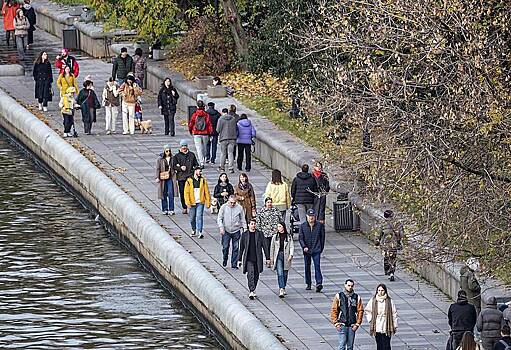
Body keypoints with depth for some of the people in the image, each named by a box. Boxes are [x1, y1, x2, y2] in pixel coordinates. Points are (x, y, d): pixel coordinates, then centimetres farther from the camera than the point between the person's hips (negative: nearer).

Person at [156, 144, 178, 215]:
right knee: (164, 194, 6)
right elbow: (158, 169, 0)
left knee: (171, 194, -7)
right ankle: (165, 209, 15)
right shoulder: (160, 159, -1)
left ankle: (171, 209, -2)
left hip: (170, 178, 1)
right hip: (163, 178, -1)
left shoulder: (172, 158, 5)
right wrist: (157, 177, -7)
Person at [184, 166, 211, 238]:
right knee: (192, 218, 11)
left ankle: (200, 232, -11)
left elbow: (206, 192, 6)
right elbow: (186, 192, -2)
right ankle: (193, 230, 31)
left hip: (200, 202, 0)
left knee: (199, 216, -11)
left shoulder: (203, 180, 4)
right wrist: (188, 203, -10)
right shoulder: (189, 181, -1)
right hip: (192, 203, 0)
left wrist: (208, 202, 0)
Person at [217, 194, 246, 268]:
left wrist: (244, 228, 3)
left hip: (236, 231, 0)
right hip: (226, 231, 0)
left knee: (235, 248, 2)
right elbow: (219, 218, 1)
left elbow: (242, 220, 8)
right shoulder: (224, 207, -3)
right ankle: (225, 259, 25)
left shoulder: (239, 208, -1)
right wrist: (221, 227, -12)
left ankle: (234, 264, 9)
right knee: (225, 247, -2)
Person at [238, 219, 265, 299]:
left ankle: (252, 290, 27)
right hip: (248, 259, -2)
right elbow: (241, 248, 9)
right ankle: (251, 291, -21)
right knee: (250, 274, -16)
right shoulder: (245, 234, 3)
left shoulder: (259, 234, 4)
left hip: (257, 258, 2)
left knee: (256, 275, 9)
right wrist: (239, 259, 8)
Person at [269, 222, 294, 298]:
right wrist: (271, 259, 11)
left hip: (286, 257, 1)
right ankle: (281, 290, -23)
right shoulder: (275, 237, 7)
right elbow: (272, 248, 12)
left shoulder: (289, 236, 5)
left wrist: (291, 255, -16)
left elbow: (292, 247, 0)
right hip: (278, 256, -1)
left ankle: (283, 288, 27)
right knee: (280, 273, -14)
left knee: (285, 274, 9)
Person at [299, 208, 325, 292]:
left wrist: (321, 248, 7)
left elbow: (322, 237, 8)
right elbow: (300, 238, 0)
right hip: (306, 250, 2)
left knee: (317, 266, -13)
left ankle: (319, 283, -20)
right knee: (307, 267, 10)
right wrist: (304, 246, -14)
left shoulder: (320, 225, 1)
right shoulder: (303, 226, 2)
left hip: (316, 250, -2)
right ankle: (308, 284, 22)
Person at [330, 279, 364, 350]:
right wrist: (336, 323, -6)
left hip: (352, 326, 2)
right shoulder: (338, 296, 1)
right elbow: (333, 310, 1)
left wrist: (357, 324, -3)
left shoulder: (357, 297, 5)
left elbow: (360, 311, 6)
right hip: (342, 325, -2)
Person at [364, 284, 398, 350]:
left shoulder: (389, 301, -1)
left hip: (386, 328, -2)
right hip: (377, 328, 2)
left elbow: (394, 314, 2)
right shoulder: (373, 301, 4)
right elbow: (367, 311, 17)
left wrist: (395, 326, 0)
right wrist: (370, 320, 6)